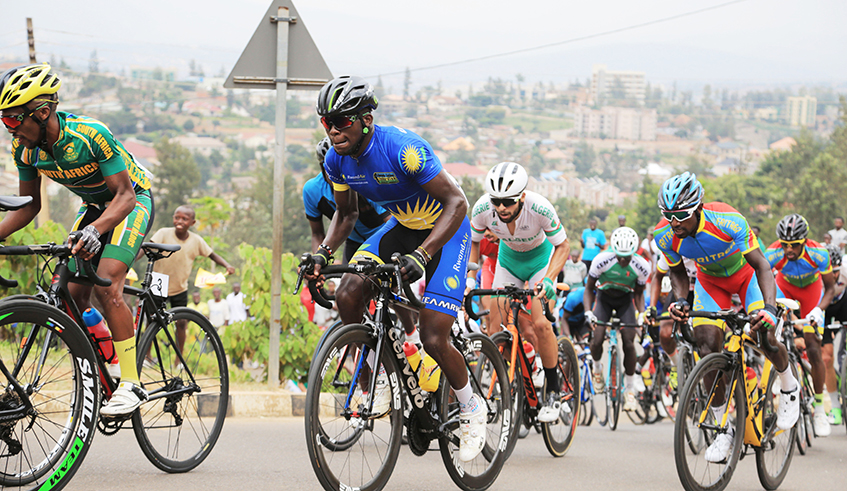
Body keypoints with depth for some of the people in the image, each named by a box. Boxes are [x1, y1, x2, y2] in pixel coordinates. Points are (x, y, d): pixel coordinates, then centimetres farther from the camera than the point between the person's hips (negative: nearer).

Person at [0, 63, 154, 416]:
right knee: (73, 294, -6)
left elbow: (125, 195, -31)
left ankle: (131, 383, -19)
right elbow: (29, 205, -3)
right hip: (94, 205, 7)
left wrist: (95, 229, -49)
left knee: (106, 285, -24)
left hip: (133, 199, -7)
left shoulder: (90, 135, -34)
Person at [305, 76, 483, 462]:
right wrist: (323, 253, -11)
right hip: (401, 227, 7)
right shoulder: (337, 160, -11)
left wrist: (421, 255, -43)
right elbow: (346, 213, 7)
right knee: (347, 295, -16)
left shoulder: (401, 147, -32)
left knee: (433, 339, -15)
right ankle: (383, 375, 7)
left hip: (446, 230, -6)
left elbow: (457, 203, -32)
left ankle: (472, 409, 12)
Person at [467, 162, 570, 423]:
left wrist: (548, 280, -33)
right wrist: (469, 277, -18)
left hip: (540, 259, -3)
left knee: (540, 325, -21)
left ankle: (553, 393, -5)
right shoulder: (483, 208, -27)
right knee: (495, 326, -9)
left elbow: (562, 246, -20)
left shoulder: (540, 208, -36)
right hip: (508, 259, 3)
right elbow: (472, 242, -6)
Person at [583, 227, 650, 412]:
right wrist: (588, 311, -30)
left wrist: (642, 313, -23)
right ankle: (597, 366, 22)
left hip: (625, 300, 0)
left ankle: (630, 390, 2)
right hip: (604, 297, 0)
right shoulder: (602, 260, -30)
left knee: (629, 343, -12)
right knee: (597, 341, -15)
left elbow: (639, 293, -6)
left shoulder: (641, 266, -25)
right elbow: (589, 288, -16)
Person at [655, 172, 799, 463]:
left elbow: (762, 266, -33)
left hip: (747, 273, -3)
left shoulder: (728, 221, -37)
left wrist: (769, 309, -47)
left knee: (764, 335, -21)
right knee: (707, 344, -15)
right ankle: (724, 428, -5)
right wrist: (680, 301, -25)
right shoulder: (665, 236, -25)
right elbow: (678, 273, -5)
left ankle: (789, 387, 12)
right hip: (710, 280, 3)